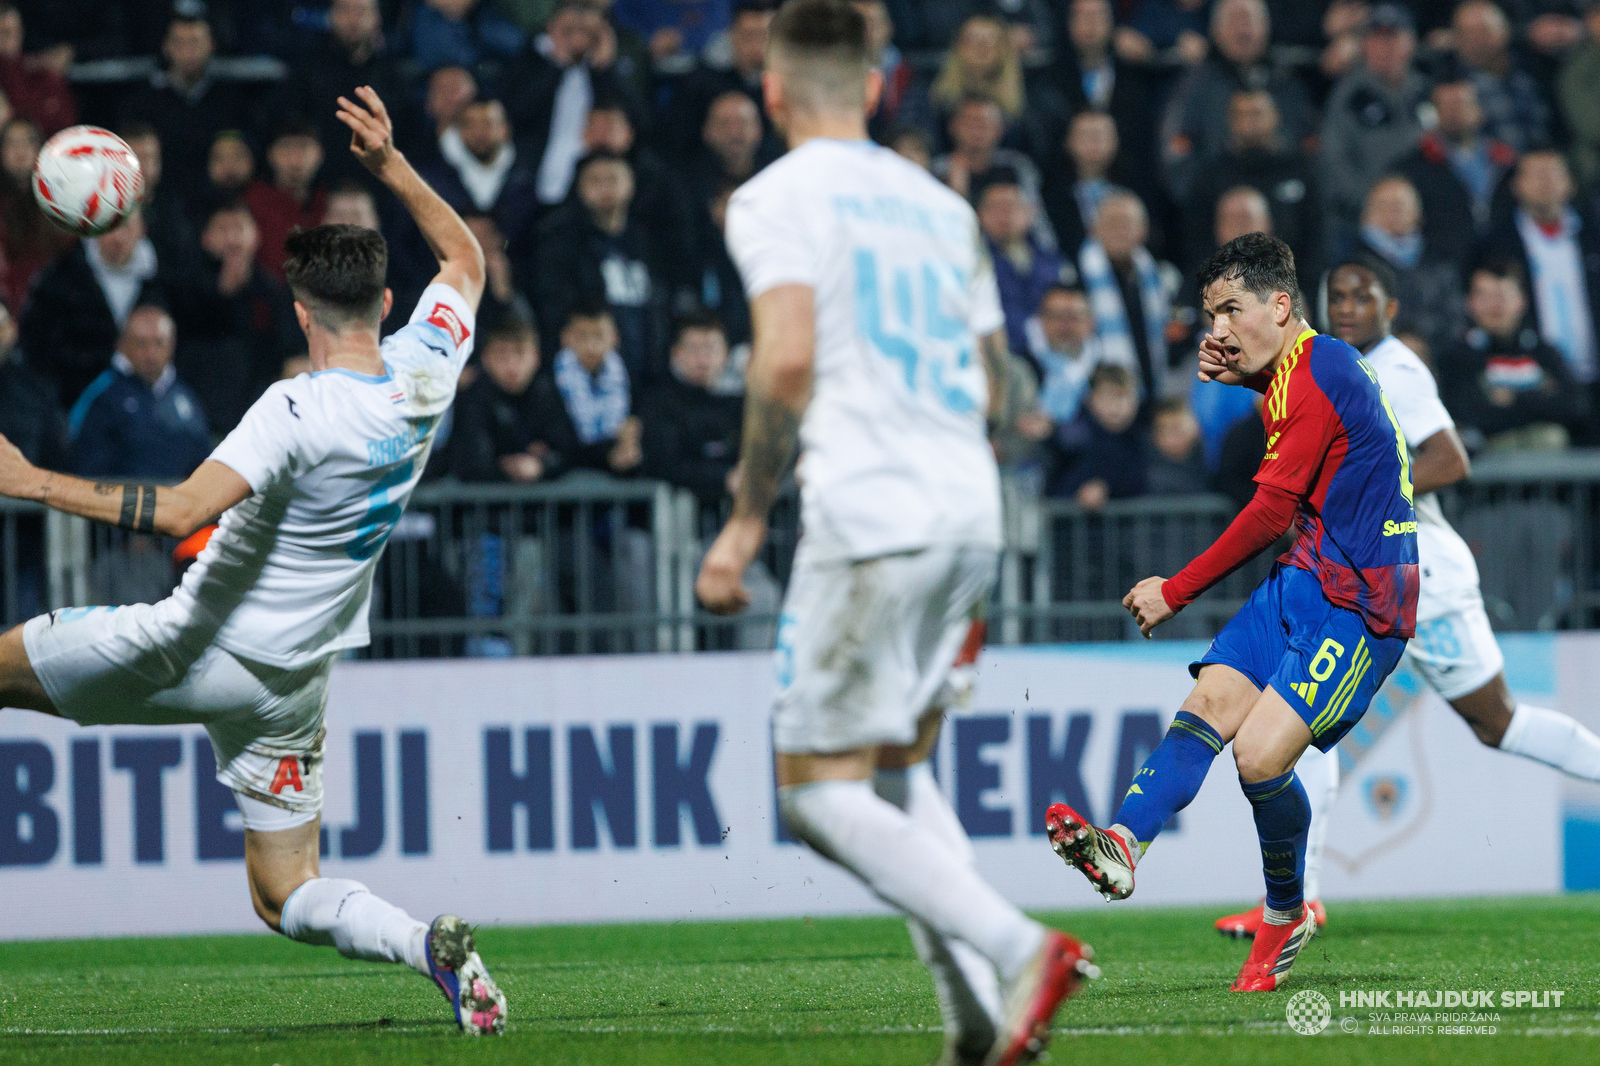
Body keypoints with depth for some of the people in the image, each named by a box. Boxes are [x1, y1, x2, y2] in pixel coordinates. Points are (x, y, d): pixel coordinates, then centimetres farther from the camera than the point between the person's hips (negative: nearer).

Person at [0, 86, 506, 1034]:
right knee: (287, 899, 11)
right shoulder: (426, 373, -4)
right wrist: (393, 165, 17)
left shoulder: (300, 411, -24)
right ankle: (432, 947, -13)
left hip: (202, 652, -7)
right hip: (295, 685, 7)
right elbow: (466, 259, 17)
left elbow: (181, 511, -34)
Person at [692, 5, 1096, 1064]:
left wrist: (747, 520, -10)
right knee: (898, 766, 18)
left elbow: (788, 359, -16)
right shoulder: (939, 202, 18)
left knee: (821, 789, -2)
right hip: (971, 513, 7)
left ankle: (1016, 949, -19)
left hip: (868, 518, -7)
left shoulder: (776, 199, -3)